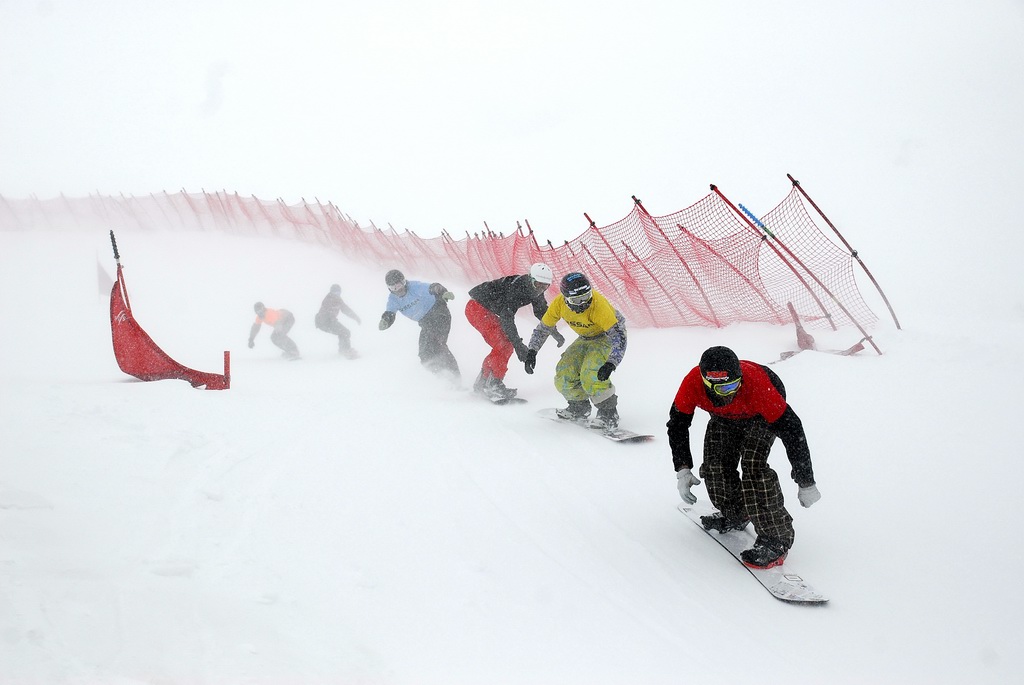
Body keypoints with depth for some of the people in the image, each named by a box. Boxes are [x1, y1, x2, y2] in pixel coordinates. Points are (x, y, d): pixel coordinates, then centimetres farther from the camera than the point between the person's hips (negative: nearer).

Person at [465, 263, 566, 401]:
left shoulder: (535, 291, -4)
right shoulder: (515, 287, -31)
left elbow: (542, 312, 13)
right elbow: (507, 317, -37)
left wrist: (555, 333, 14)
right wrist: (518, 344, -43)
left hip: (488, 310, 10)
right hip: (476, 307, -10)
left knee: (507, 346, 7)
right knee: (504, 345, -19)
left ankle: (482, 383, 16)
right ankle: (494, 384, -14)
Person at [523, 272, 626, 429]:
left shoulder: (599, 305, -36)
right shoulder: (559, 303, -20)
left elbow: (618, 336, -37)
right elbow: (543, 327, -3)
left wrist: (611, 363, -50)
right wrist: (532, 351, -15)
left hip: (608, 336, -6)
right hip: (586, 338, 6)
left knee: (591, 375, -29)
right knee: (564, 376, -6)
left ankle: (609, 414, -14)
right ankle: (579, 407, 21)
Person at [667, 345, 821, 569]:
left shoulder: (757, 385, -44)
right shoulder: (693, 383, -35)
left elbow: (791, 430, -35)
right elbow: (677, 424, -17)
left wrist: (806, 483, -28)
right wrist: (682, 470, -24)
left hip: (762, 415, -4)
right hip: (724, 417, 4)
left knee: (753, 465, -23)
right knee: (715, 465, -6)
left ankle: (776, 539, -17)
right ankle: (734, 514, 23)